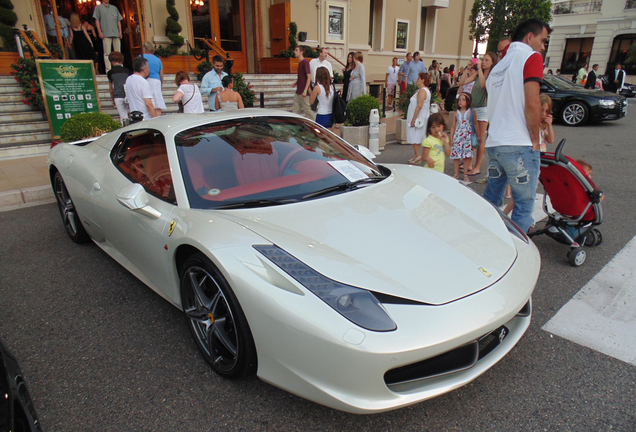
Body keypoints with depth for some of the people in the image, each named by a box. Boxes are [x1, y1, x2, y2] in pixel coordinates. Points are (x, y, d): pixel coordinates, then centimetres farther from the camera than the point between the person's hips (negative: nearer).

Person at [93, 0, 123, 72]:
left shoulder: (114, 8, 22)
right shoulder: (98, 7, 11)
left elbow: (118, 21, 19)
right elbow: (97, 20, 5)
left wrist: (120, 31, 7)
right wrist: (99, 32, -6)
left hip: (116, 34, 4)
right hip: (106, 34, -3)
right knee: (107, 53, -8)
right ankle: (108, 70, -10)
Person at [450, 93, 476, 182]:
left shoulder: (472, 111, 3)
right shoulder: (456, 113, 8)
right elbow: (453, 126, 9)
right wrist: (451, 138, 3)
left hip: (468, 136, -2)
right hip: (457, 136, 2)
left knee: (467, 155, -1)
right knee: (455, 155, 1)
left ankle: (465, 174, 10)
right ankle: (456, 174, 14)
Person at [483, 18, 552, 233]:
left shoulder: (500, 64, 20)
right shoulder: (531, 57, -3)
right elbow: (532, 104, -14)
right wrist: (535, 141, -6)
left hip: (494, 143, 8)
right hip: (519, 145, -8)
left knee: (490, 199, 15)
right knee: (524, 205, 0)